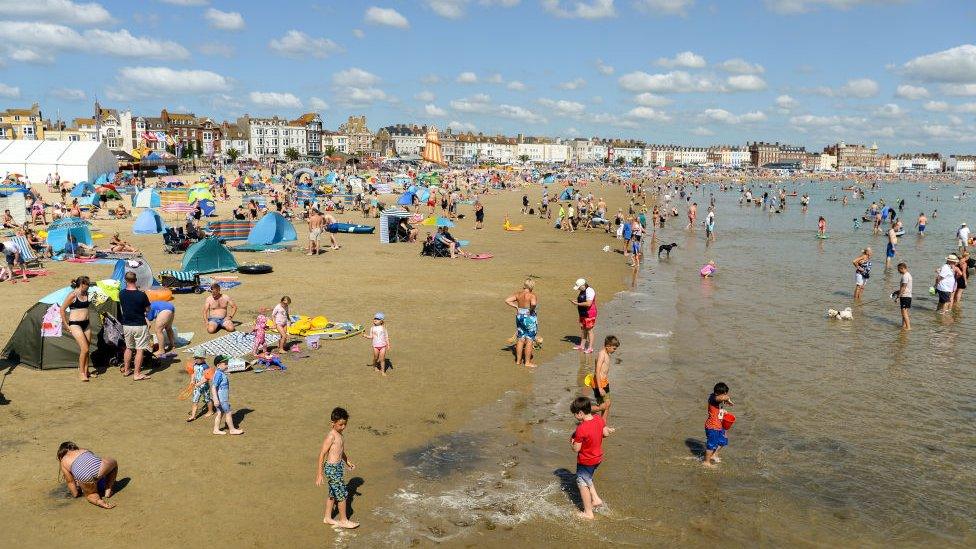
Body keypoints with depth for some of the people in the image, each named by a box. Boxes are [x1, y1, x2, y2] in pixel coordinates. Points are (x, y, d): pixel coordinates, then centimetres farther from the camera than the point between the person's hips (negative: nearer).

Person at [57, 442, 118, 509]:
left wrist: (75, 493, 46)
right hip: (98, 467, 1)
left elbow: (70, 482, 28)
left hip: (85, 478, 0)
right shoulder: (83, 450, 34)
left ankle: (98, 501, -3)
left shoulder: (64, 463, 25)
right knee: (113, 462, 36)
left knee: (90, 495, 32)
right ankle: (108, 491, 26)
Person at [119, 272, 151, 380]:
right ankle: (137, 374, 1)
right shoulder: (141, 295, -18)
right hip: (140, 325, -5)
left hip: (126, 325, 5)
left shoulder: (121, 293, -5)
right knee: (139, 350, 1)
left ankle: (126, 370, 31)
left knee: (128, 348, 22)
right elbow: (148, 310, -6)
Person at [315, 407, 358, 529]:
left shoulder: (339, 434, 7)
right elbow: (322, 454, -21)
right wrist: (319, 474, -22)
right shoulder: (331, 436, -21)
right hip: (332, 468, -9)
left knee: (333, 494, 19)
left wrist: (348, 463, 31)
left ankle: (327, 518, 31)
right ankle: (343, 520, 14)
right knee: (342, 494, 1)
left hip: (338, 466, 9)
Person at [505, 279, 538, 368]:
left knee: (520, 339, 15)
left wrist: (516, 306, 1)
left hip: (519, 317, 6)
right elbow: (533, 303, -35)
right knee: (529, 340, 2)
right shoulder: (532, 295, -16)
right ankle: (527, 362, 5)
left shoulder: (518, 294, 2)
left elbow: (507, 301, 0)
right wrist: (532, 309, -16)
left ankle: (518, 360, 23)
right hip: (530, 318, -6)